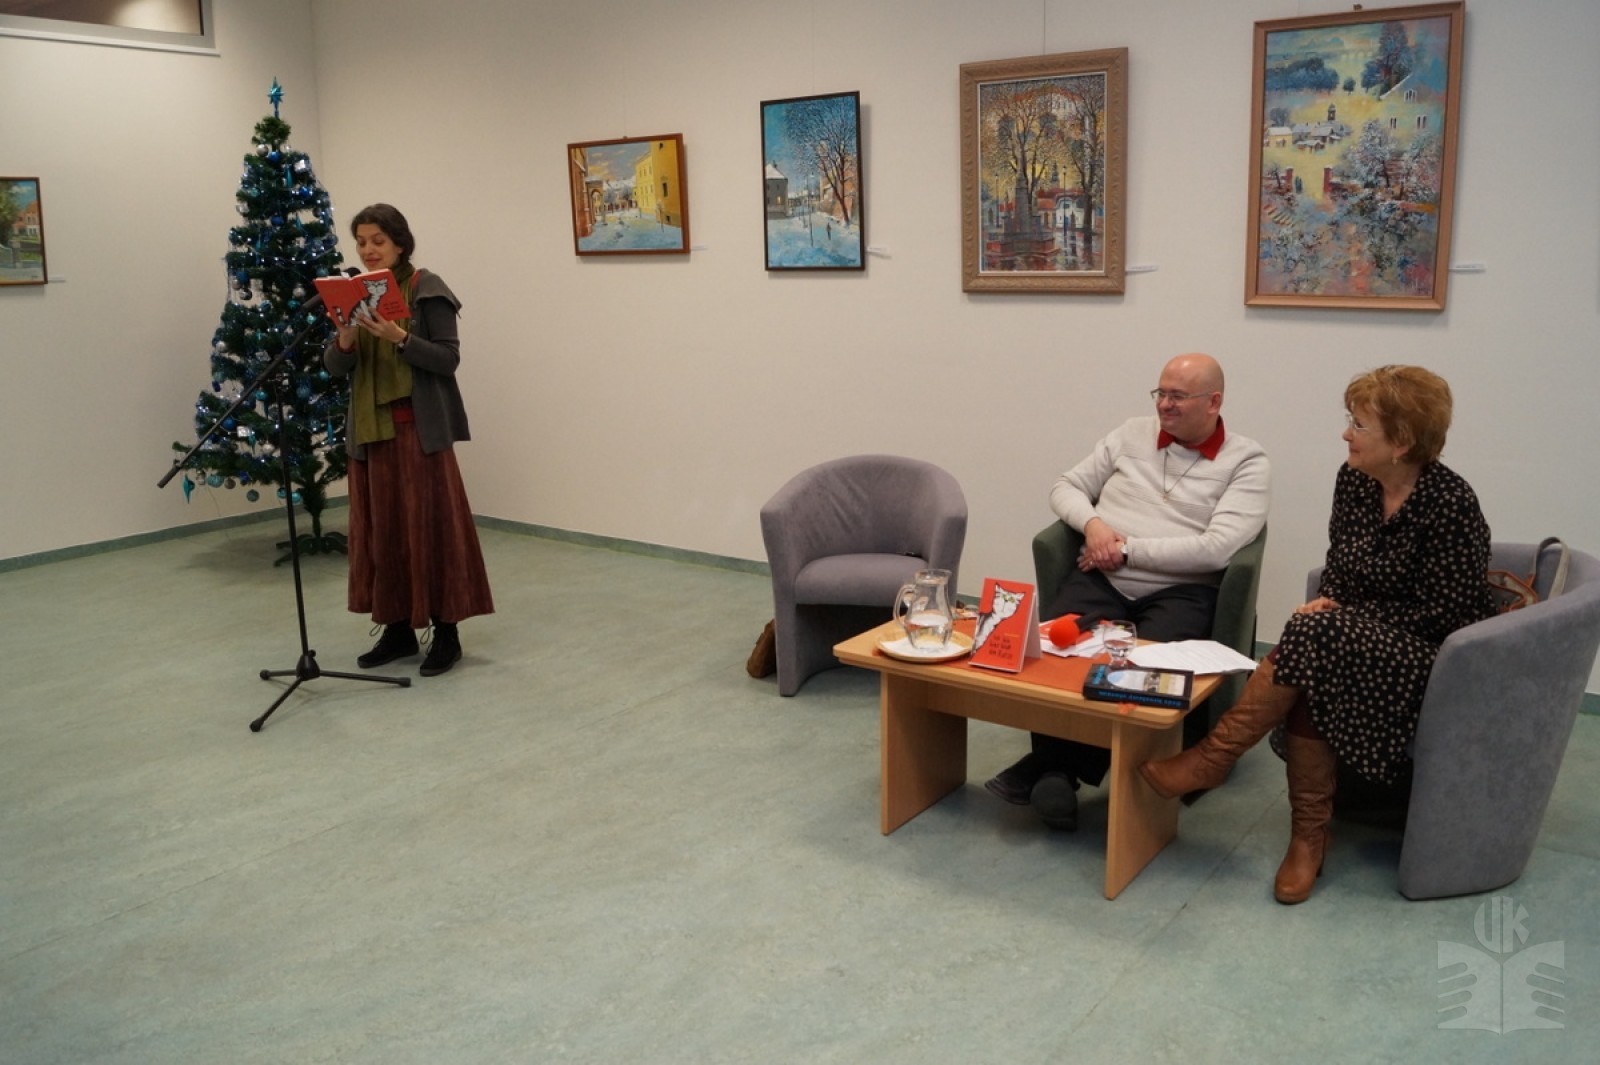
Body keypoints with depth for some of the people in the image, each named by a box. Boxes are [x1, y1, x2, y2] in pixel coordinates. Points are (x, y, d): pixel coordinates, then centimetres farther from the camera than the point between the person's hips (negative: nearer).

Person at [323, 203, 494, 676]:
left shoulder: (427, 289, -5)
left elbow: (449, 358, -10)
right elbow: (333, 367, 7)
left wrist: (399, 338, -23)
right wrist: (345, 340, -14)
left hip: (419, 427, -6)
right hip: (370, 428, 6)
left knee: (430, 526, -3)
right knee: (381, 529, 8)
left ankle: (446, 632, 4)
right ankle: (398, 628, 18)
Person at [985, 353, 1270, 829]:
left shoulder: (1247, 461, 1)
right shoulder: (1132, 434, 15)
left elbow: (1216, 548, -12)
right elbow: (1066, 487, 18)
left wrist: (1126, 549, -10)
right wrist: (1092, 523, -5)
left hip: (1180, 591, -3)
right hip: (1102, 579, 3)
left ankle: (1052, 763, -16)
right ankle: (1055, 767, -11)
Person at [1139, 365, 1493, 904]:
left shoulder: (1450, 503, -17)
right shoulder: (1353, 479, 3)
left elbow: (1438, 614, -17)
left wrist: (1340, 614, -17)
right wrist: (1328, 603, -7)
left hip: (1430, 655, -6)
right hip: (1359, 639, 6)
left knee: (1314, 637, -32)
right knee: (1308, 677, -30)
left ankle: (1214, 755, -21)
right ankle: (1309, 835, -22)